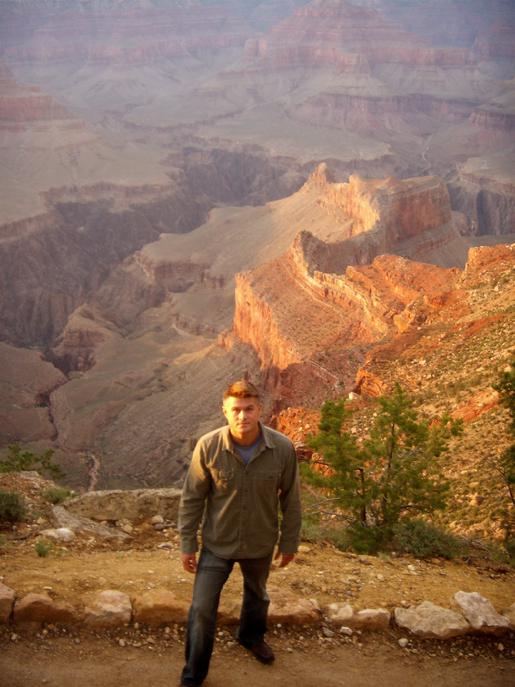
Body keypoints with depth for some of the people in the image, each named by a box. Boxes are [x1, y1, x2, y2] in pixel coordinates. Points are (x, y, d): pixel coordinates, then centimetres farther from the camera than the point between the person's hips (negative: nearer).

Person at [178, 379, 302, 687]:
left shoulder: (283, 448, -21)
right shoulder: (208, 446, -22)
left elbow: (291, 498, -7)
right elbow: (192, 498, -10)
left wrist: (290, 542, 1)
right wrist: (188, 544, -6)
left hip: (261, 544, 2)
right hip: (217, 544, -2)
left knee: (257, 595, 28)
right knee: (202, 609, 0)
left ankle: (252, 635, 59)